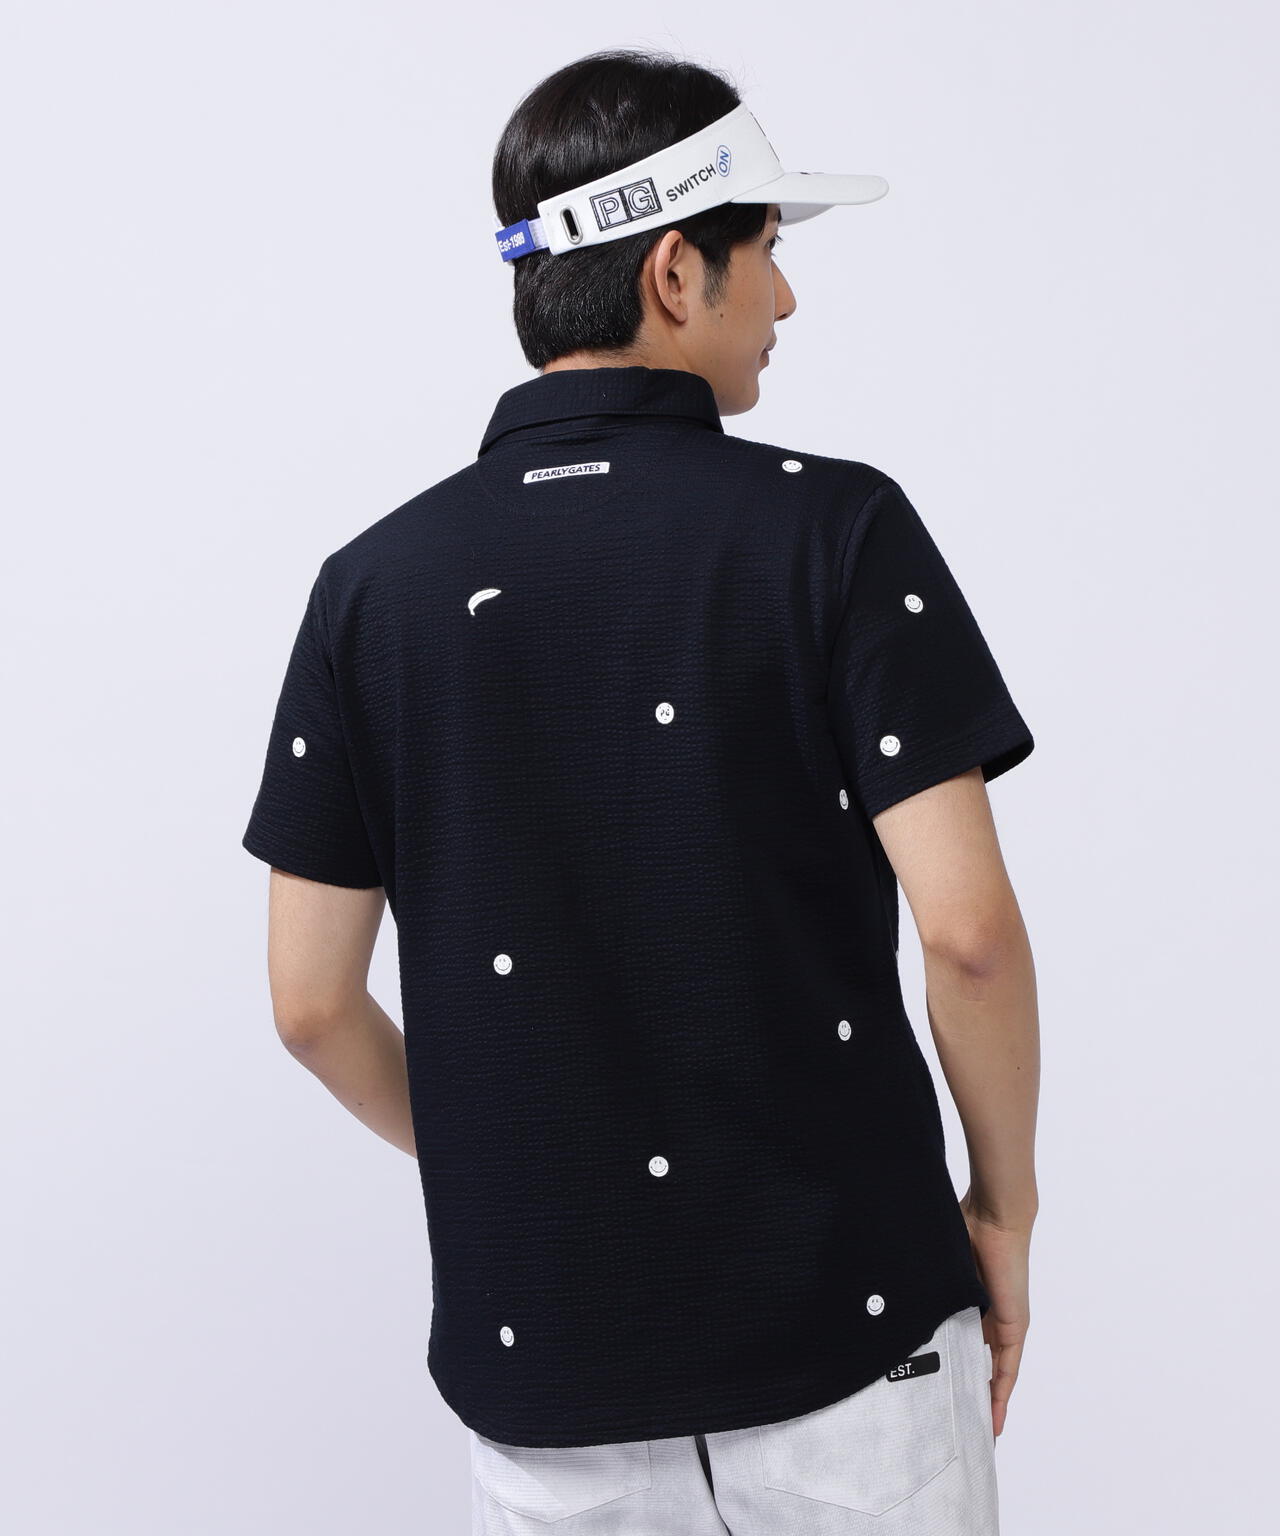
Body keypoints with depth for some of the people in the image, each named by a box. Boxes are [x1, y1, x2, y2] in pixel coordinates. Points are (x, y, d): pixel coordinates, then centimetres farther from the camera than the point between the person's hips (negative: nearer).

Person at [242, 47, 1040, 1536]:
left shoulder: (373, 583, -3)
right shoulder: (836, 527, -11)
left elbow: (312, 1001, -1)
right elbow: (966, 924, -17)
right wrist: (1006, 1206, 0)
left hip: (540, 1366, 3)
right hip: (848, 1331, -2)